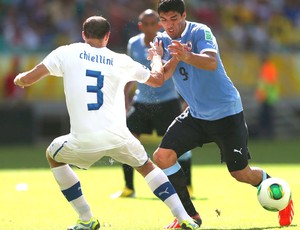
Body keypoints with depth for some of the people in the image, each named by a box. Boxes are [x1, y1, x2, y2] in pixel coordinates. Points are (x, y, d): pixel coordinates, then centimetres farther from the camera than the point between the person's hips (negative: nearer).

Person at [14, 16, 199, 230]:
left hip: (83, 140, -2)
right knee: (146, 166, 27)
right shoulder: (121, 61, 12)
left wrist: (19, 79, 28)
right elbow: (157, 79, 26)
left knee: (53, 156, 29)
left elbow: (27, 79, 3)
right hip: (118, 137, 2)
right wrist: (157, 56, 47)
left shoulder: (67, 53, 7)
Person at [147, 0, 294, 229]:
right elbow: (162, 77, -16)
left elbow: (212, 63, -37)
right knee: (162, 156, -9)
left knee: (241, 173, -4)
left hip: (226, 112, -6)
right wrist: (173, 59, -38)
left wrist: (188, 56, -58)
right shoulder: (162, 41, -1)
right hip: (196, 114, 6)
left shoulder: (200, 32, -18)